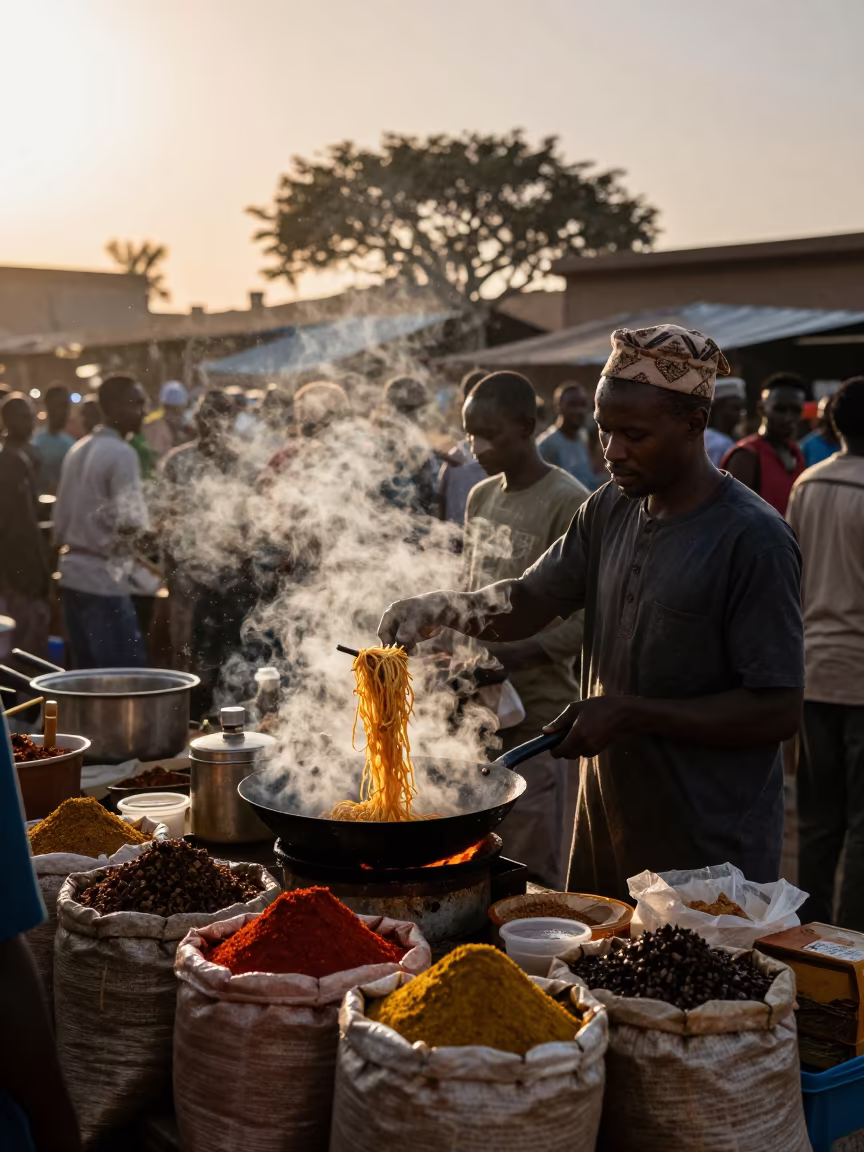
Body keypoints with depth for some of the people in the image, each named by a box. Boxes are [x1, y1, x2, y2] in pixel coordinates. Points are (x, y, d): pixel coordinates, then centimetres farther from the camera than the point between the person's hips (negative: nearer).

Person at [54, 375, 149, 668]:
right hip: (104, 579, -9)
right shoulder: (121, 453, -12)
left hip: (72, 574, 9)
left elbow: (60, 518, 17)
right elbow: (129, 522, -21)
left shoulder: (77, 450, 14)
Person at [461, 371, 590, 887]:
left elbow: (583, 617, -15)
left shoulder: (569, 503, -12)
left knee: (531, 863, -3)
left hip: (537, 708, -7)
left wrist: (510, 653, -24)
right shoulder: (481, 497, 12)